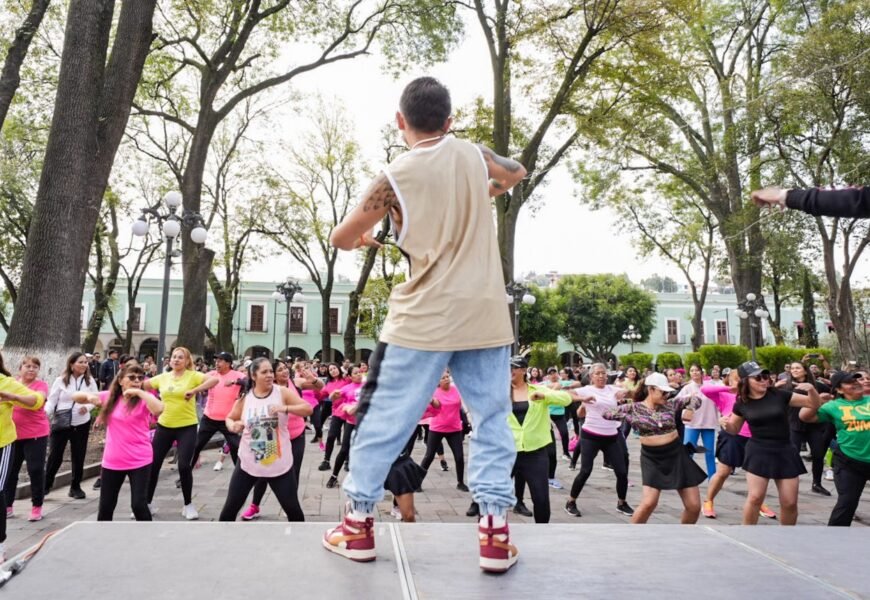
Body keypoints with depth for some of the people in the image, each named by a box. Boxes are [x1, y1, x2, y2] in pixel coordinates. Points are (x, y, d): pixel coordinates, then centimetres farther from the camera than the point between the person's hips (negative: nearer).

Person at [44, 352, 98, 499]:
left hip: (82, 424, 2)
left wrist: (88, 407, -15)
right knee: (54, 456, -1)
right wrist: (45, 413, -22)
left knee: (78, 456, 8)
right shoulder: (60, 380, -3)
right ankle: (46, 485, 17)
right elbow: (52, 401, -4)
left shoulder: (90, 381, 2)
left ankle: (75, 486, 21)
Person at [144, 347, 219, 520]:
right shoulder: (163, 377, 5)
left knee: (184, 466, -6)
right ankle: (147, 503, 28)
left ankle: (188, 504, 13)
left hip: (187, 427, -4)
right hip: (164, 426, 4)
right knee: (153, 464, 9)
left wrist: (195, 390, -30)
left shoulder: (192, 376, -8)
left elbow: (215, 379, -23)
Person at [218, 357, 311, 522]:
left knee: (292, 508, 4)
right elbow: (229, 418, 12)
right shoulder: (244, 397, -2)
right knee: (231, 506, 9)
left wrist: (285, 408, -32)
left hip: (280, 463, -2)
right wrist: (233, 426, -12)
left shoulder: (283, 393, -8)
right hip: (249, 462, 2)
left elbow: (308, 409, -15)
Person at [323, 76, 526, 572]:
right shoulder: (474, 155, 5)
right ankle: (495, 533, 10)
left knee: (384, 419, 9)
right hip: (485, 316, 3)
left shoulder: (396, 177, -6)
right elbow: (517, 173, 27)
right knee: (493, 420, 10)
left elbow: (341, 238, 2)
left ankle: (359, 525, 20)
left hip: (423, 320, -3)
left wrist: (363, 240, 23)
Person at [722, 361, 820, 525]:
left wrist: (811, 389, -21)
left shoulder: (780, 395, -6)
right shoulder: (742, 404, -2)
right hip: (758, 452, -1)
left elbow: (815, 404, 0)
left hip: (784, 451, 1)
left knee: (790, 503, 6)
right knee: (755, 498, -7)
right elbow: (734, 430, 11)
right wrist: (726, 424, -12)